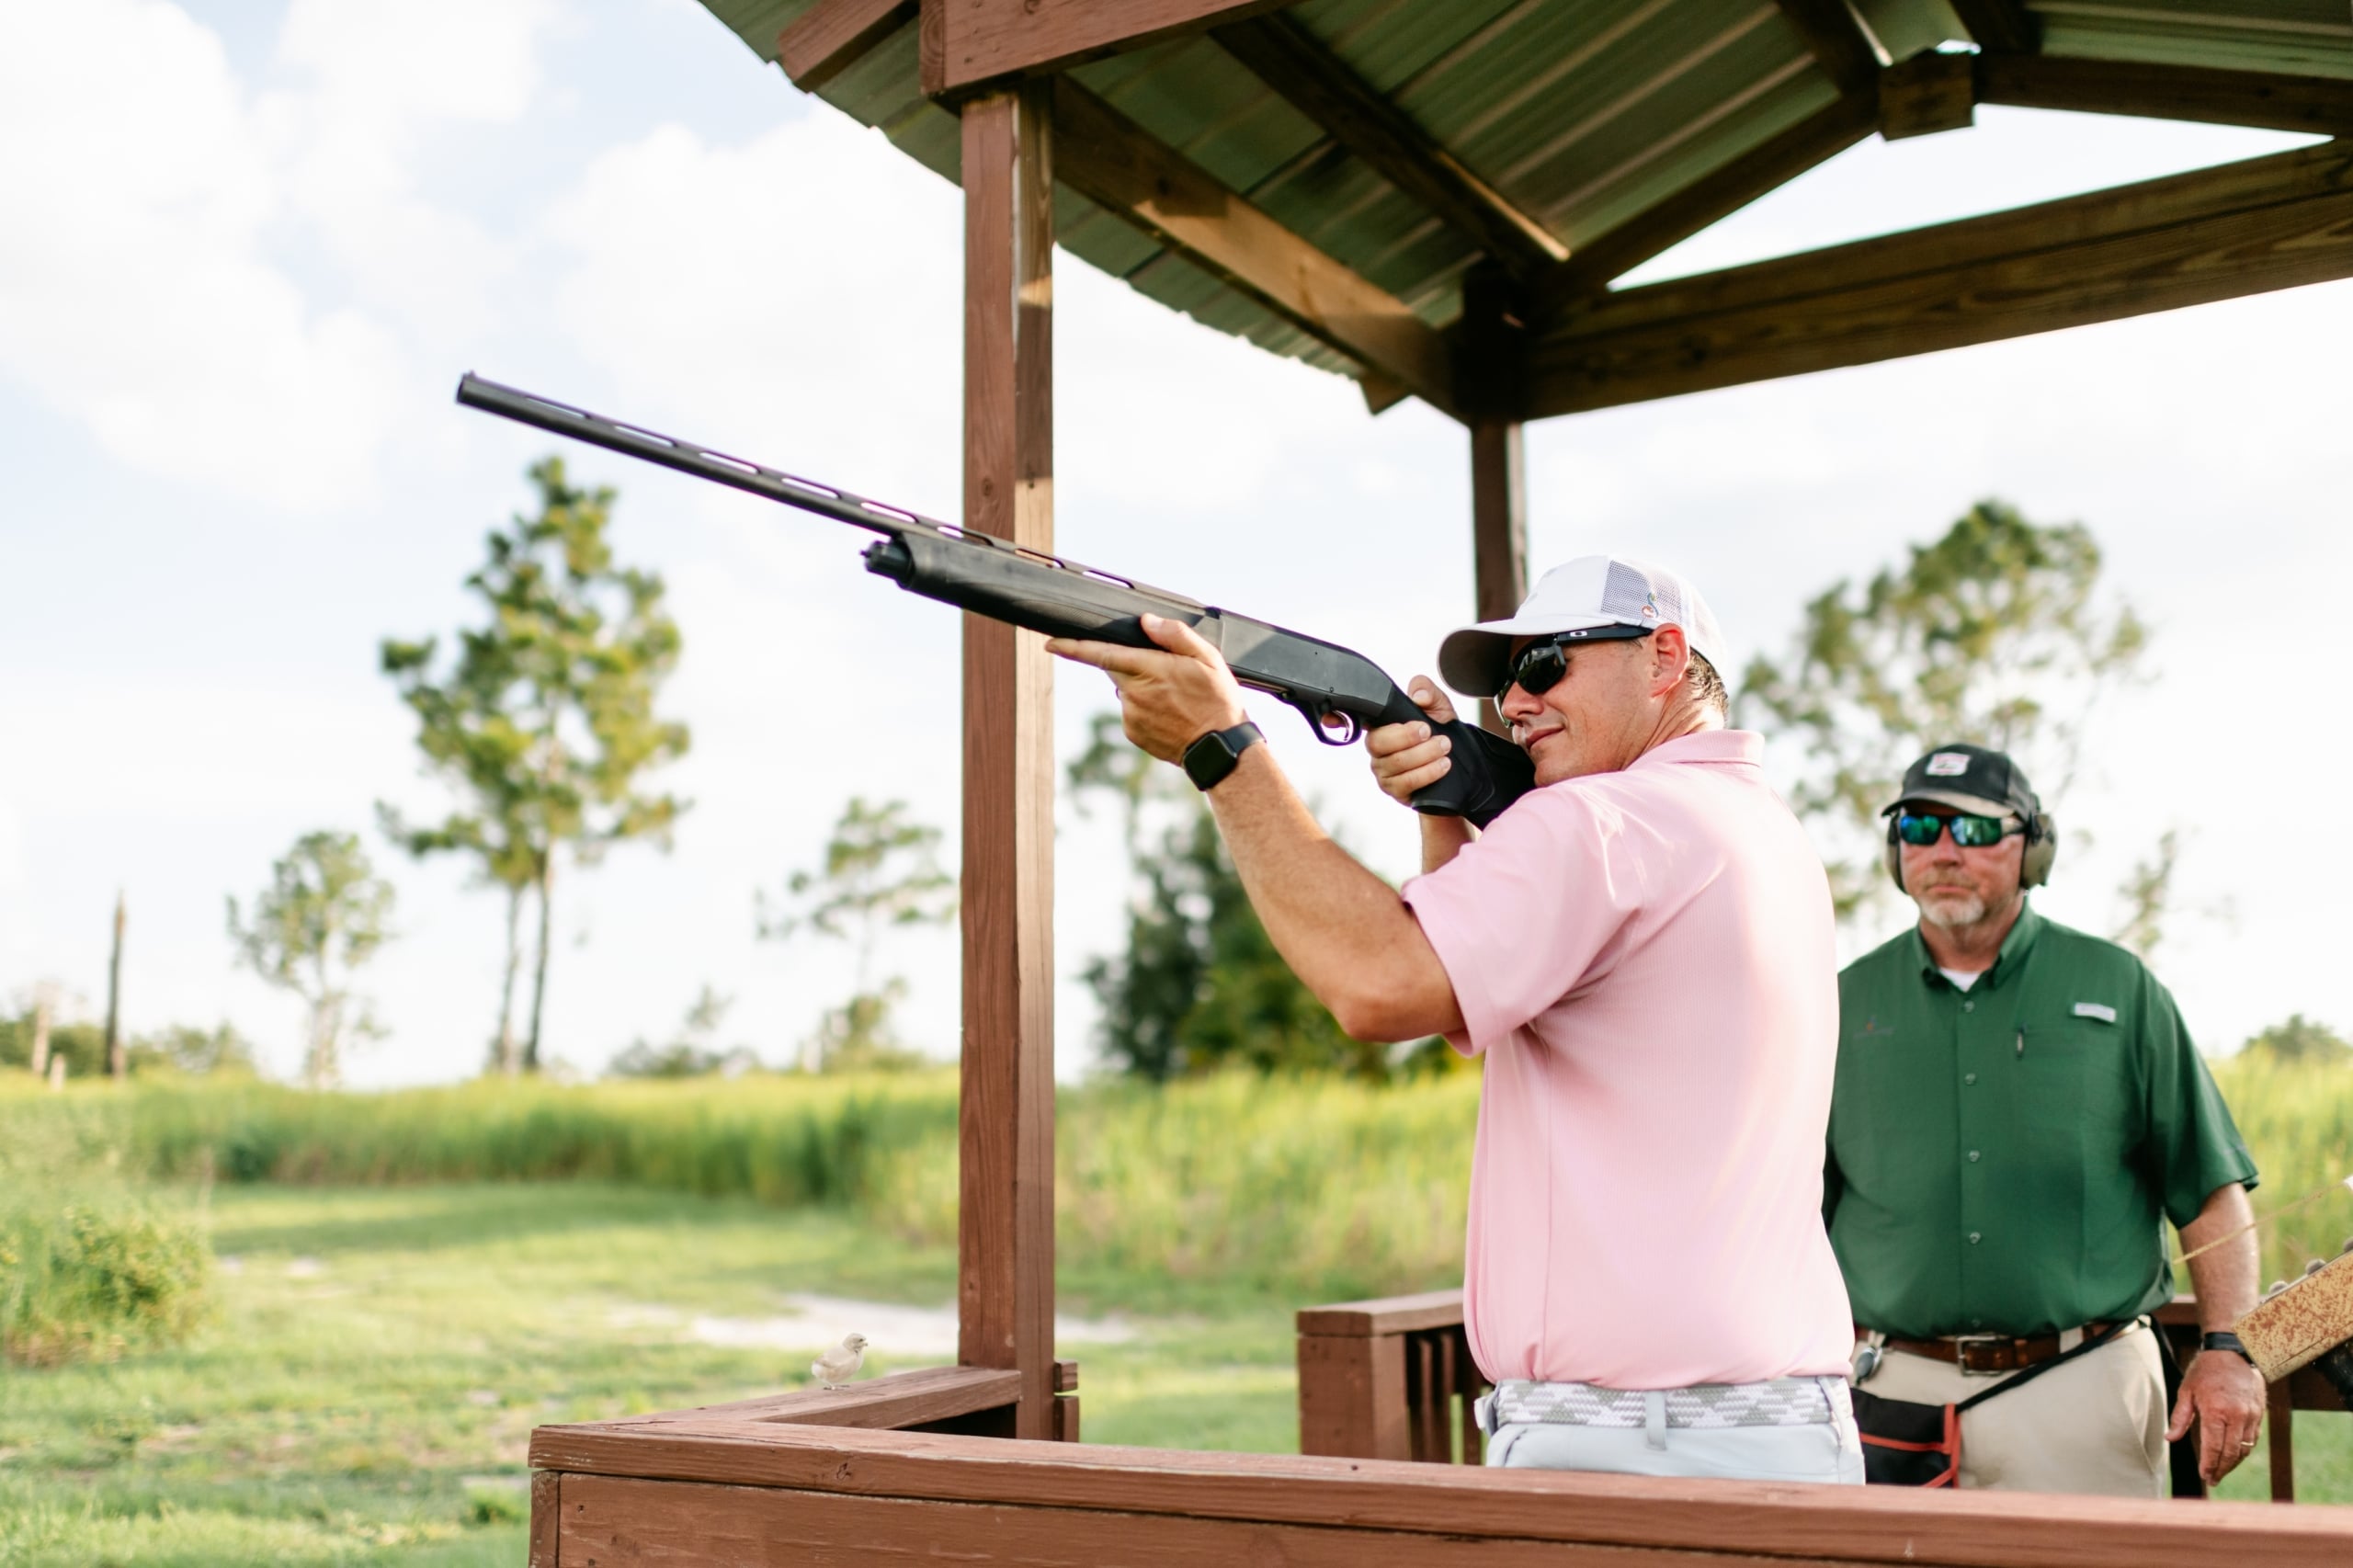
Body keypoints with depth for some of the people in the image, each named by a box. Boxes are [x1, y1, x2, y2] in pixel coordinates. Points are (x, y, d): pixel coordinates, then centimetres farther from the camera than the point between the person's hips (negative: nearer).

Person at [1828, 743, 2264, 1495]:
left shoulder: (2118, 988, 7)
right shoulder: (1849, 1002, 9)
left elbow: (2211, 1186, 5)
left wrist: (2227, 1347, -5)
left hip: (2078, 1385, -1)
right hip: (1894, 1384, 1)